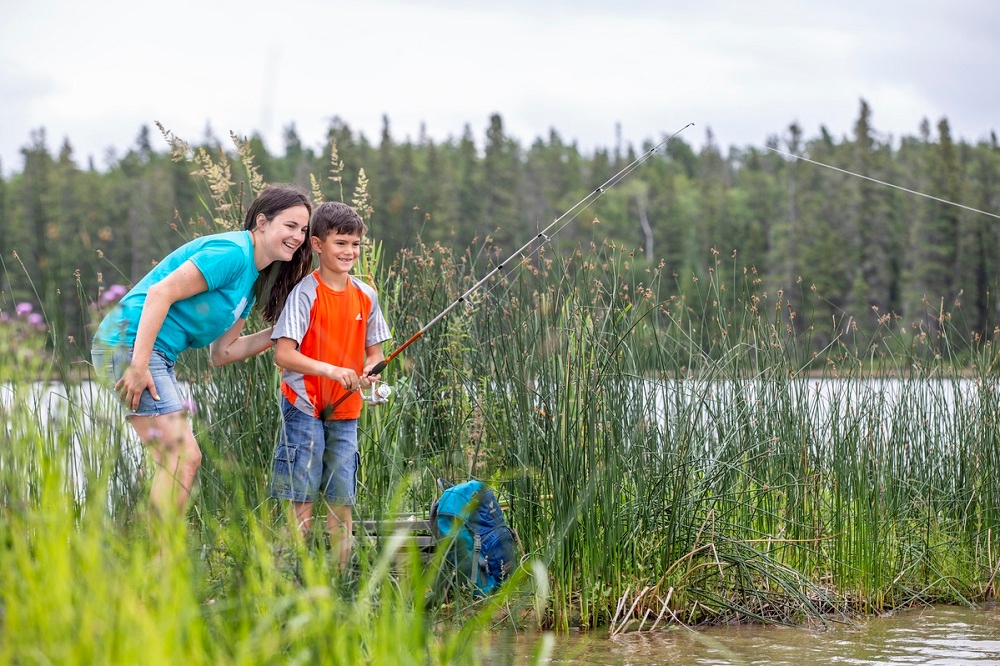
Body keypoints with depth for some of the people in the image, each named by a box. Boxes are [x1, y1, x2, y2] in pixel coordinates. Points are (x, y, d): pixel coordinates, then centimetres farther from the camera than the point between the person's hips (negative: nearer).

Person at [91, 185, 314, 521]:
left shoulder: (252, 279, 17)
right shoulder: (232, 253, -13)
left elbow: (222, 352, 17)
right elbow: (161, 293, -21)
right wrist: (139, 365, -25)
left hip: (158, 355, 11)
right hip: (129, 344, -11)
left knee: (184, 460, 13)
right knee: (182, 458, -13)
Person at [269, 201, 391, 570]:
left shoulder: (365, 295, 6)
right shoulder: (305, 293, -11)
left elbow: (374, 350, 14)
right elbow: (282, 354, -19)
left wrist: (368, 373, -9)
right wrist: (331, 370, -30)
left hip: (345, 411, 5)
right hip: (304, 408, -5)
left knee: (342, 500, 7)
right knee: (302, 500, -6)